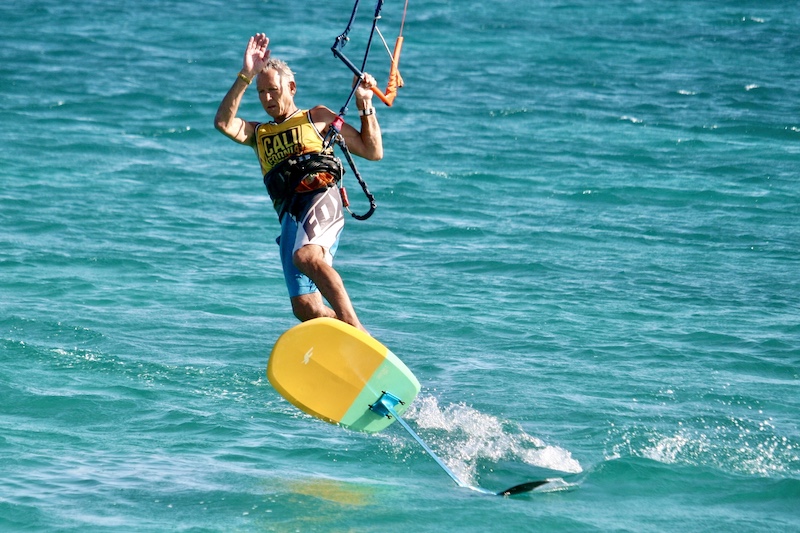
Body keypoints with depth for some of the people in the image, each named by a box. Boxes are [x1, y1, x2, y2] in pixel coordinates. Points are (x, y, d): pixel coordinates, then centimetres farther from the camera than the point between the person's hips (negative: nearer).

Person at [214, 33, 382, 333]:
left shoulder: (317, 117, 21)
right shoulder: (258, 134, 30)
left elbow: (373, 152, 18)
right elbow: (223, 122, 8)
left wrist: (365, 106, 11)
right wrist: (245, 77, 2)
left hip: (321, 198, -5)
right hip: (289, 215, 5)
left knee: (306, 256, -37)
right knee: (305, 308, -13)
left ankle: (357, 330, -42)